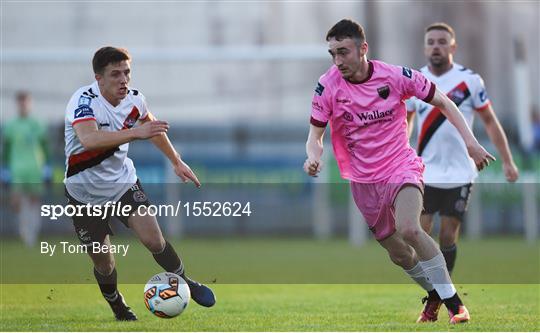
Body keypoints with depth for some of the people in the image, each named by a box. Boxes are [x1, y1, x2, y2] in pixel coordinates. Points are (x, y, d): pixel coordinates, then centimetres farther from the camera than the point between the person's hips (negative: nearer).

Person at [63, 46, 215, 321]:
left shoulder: (133, 99, -9)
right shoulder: (84, 101, -28)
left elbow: (152, 128, 15)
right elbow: (89, 139, -49)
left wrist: (176, 161, 20)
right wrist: (136, 133, -56)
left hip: (123, 182, 3)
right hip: (86, 192, -3)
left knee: (153, 238, -14)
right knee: (103, 264, 4)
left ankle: (186, 284, 10)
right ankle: (118, 308, 32)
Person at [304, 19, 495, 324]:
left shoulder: (395, 76, -11)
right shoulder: (328, 86, -9)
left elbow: (442, 102, 1)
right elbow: (315, 134, 0)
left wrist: (470, 141, -6)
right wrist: (314, 157, -23)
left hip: (401, 168, -3)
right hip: (364, 182, 3)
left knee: (408, 229, -29)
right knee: (399, 254, 6)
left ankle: (454, 303, -19)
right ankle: (435, 297, 33)